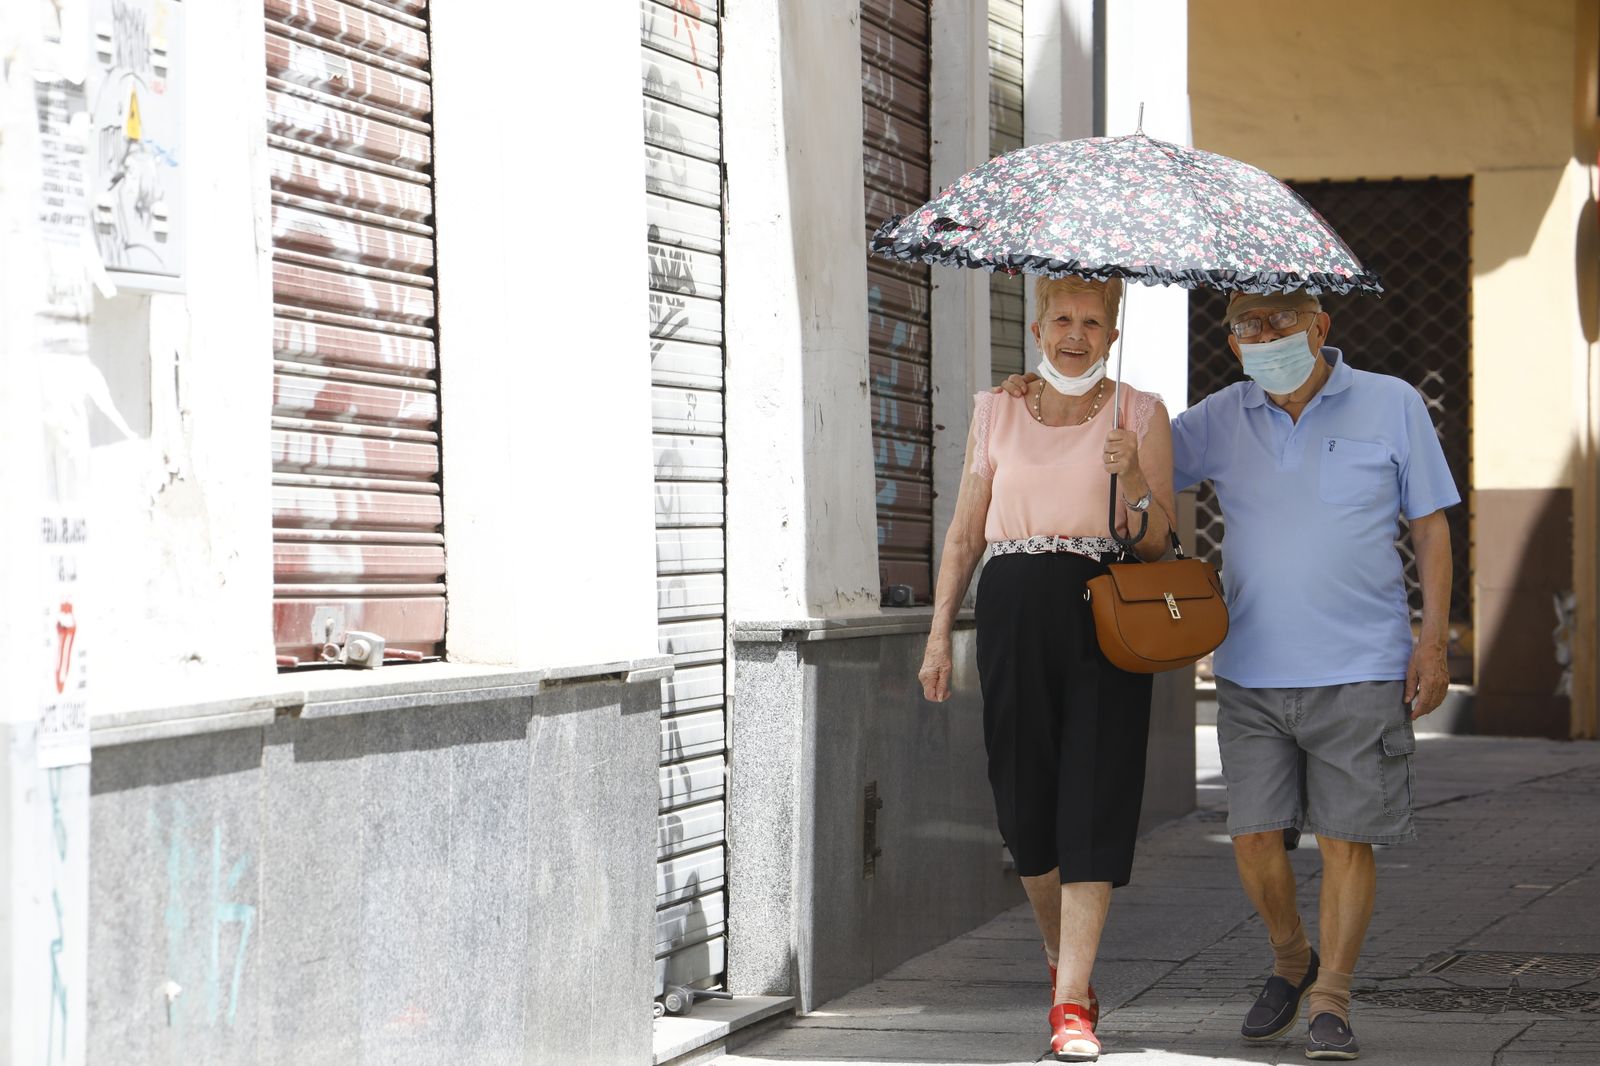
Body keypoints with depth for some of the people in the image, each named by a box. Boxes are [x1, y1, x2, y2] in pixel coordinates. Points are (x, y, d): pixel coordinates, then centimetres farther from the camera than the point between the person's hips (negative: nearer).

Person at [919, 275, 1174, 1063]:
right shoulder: (997, 411, 12)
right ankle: (1062, 960, 28)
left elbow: (1158, 541, 3)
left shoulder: (1139, 415, 6)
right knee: (1025, 800, 3)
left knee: (1093, 799, -10)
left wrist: (1131, 477, -16)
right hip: (1014, 609, 2)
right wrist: (939, 634, 7)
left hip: (1108, 613, -2)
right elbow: (965, 531, 14)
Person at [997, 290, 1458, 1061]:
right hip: (1252, 673, 2)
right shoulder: (1224, 420, 6)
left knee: (1345, 838, -2)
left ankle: (1331, 1000, 8)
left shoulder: (1391, 406, 1)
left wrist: (1433, 638, -4)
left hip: (1358, 670, -2)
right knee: (1254, 835, 1)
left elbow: (1431, 528, 4)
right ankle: (1290, 963, 26)